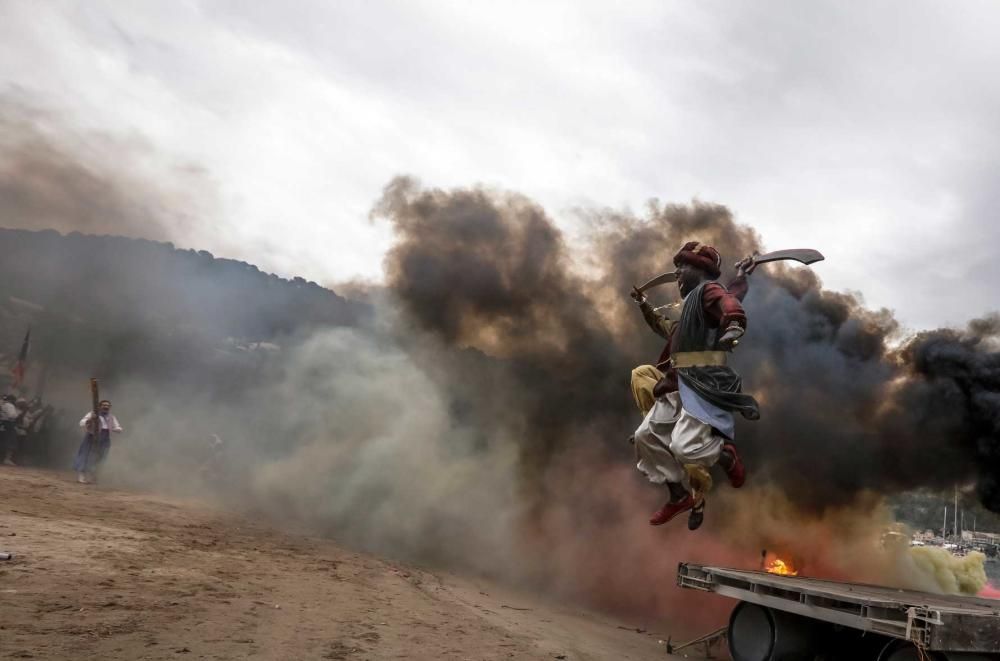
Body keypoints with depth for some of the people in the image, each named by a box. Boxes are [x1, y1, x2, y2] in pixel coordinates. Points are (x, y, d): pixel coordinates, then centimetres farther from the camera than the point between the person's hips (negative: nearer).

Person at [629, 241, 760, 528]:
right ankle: (680, 496, 18)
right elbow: (672, 331, 39)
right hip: (680, 384, 10)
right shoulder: (692, 300, 22)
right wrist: (645, 308, 43)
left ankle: (727, 457, 8)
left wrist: (734, 327, -52)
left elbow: (731, 307, -30)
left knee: (684, 445, -24)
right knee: (647, 436, 10)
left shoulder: (709, 290, -7)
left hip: (704, 383, -10)